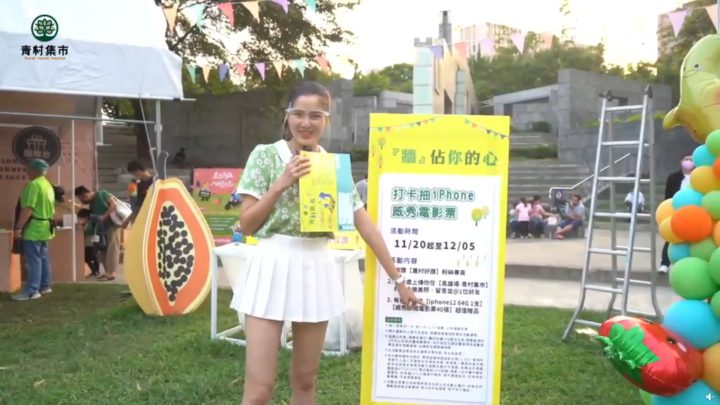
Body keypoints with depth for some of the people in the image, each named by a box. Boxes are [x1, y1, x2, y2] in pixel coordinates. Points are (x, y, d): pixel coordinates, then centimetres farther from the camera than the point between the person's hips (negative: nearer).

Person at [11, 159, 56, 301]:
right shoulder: (48, 185, 15)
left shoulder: (33, 184, -17)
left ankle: (31, 291, -6)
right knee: (42, 258, 14)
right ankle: (44, 286, 20)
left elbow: (27, 208, -23)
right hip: (44, 226, 10)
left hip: (34, 228, -10)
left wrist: (18, 227, -23)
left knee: (32, 260, -7)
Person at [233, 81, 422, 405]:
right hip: (272, 268, -3)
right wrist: (281, 184, -14)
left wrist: (397, 279, 6)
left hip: (316, 271, 3)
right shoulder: (265, 155, -2)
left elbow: (364, 224, 6)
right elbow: (247, 224, -4)